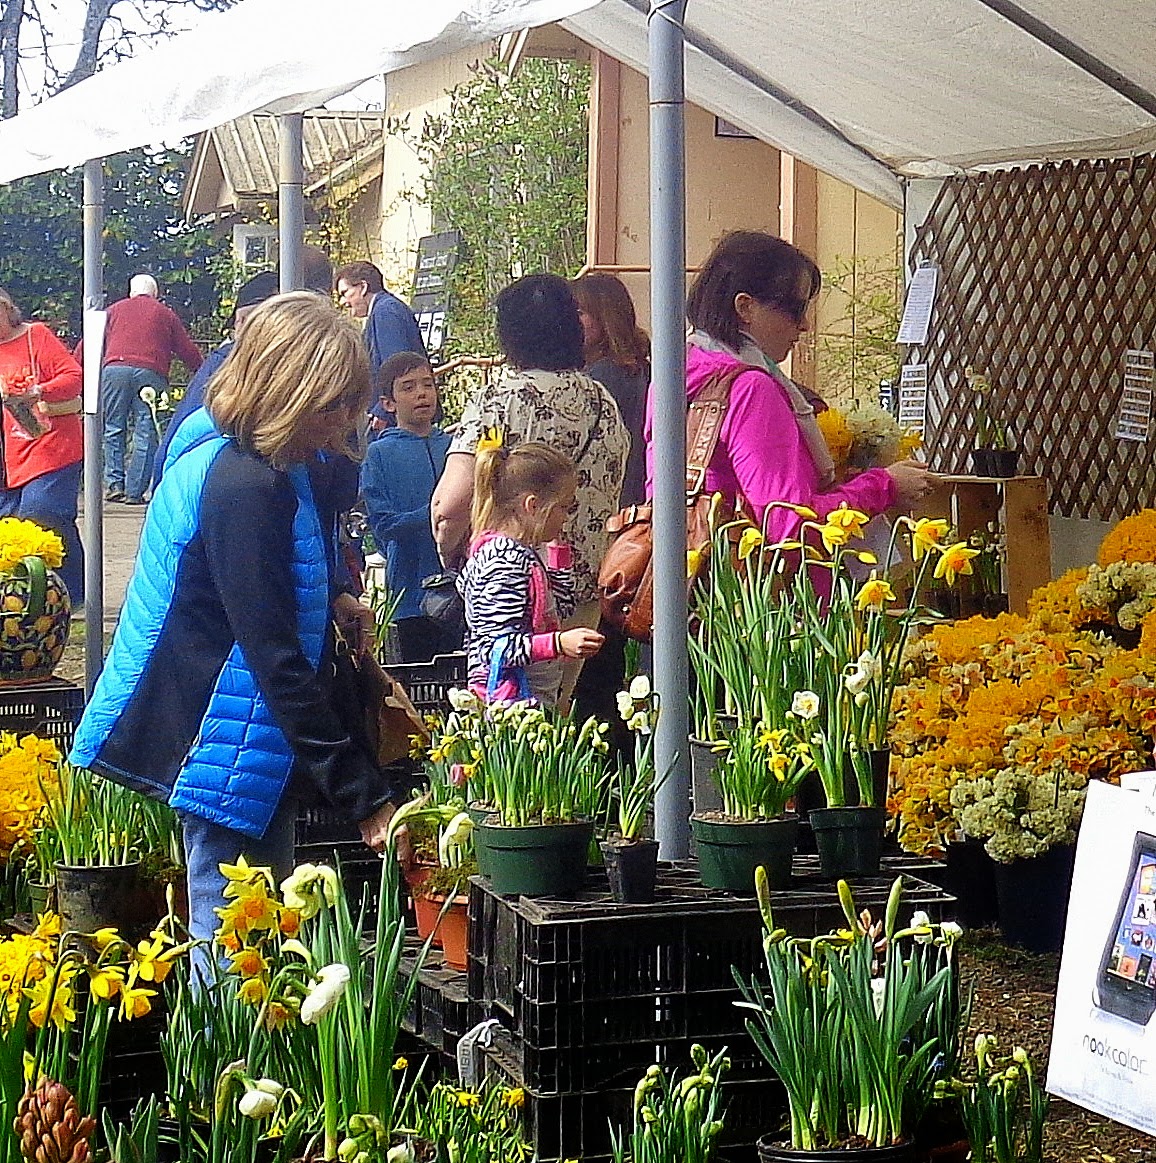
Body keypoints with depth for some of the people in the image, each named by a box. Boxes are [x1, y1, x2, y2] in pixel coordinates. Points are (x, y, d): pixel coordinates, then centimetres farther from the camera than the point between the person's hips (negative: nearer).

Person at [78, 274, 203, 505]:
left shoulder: (115, 309, 22)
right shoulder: (166, 314, 20)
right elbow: (187, 351, 18)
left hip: (115, 368, 1)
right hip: (151, 373, -1)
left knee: (113, 428, 8)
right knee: (146, 433, 1)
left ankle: (114, 483, -3)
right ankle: (134, 491, -3)